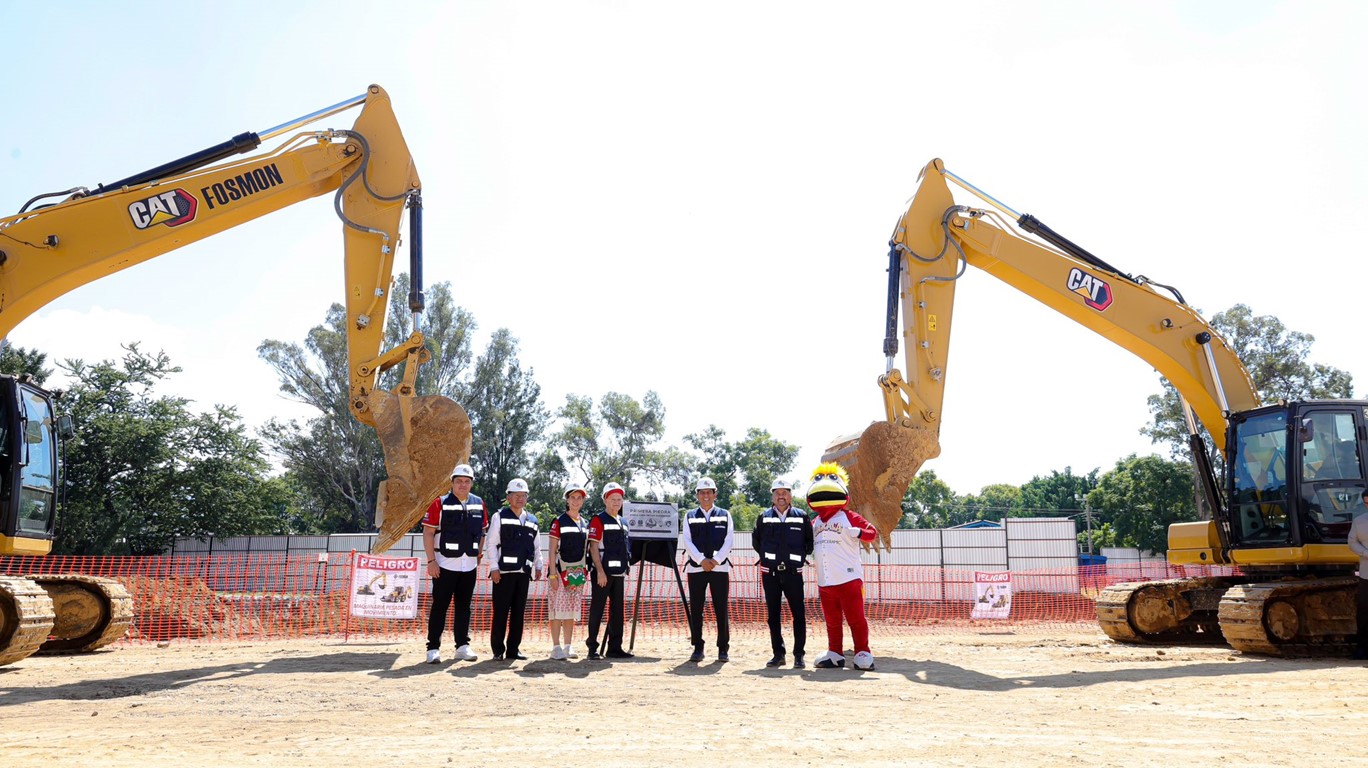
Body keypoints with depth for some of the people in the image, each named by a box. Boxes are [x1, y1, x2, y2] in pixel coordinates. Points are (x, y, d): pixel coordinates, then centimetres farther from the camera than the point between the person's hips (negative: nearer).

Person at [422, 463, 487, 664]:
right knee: (439, 606, 0)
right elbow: (428, 533, -7)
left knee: (464, 606, 10)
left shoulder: (479, 504, 7)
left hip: (469, 565, 4)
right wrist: (431, 561, -11)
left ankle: (462, 646, 17)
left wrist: (479, 555, 8)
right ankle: (433, 648, 6)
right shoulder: (440, 503, -6)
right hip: (445, 564, -4)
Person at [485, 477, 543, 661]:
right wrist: (494, 567, -10)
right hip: (504, 571, -5)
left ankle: (513, 649, 13)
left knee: (519, 612, 7)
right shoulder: (500, 517, 1)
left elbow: (536, 547, 21)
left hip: (524, 572, 5)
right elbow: (491, 544, -4)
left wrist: (538, 566, 12)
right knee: (501, 611, -2)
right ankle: (498, 649, 5)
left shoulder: (532, 520, 16)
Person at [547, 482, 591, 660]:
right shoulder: (559, 522, -3)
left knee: (572, 610, 8)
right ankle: (556, 647, -1)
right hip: (561, 569, -5)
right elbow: (552, 550, -6)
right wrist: (552, 574, -12)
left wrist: (585, 571, 11)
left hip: (578, 572, 5)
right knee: (558, 608, -5)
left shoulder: (585, 523, 13)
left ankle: (568, 646, 13)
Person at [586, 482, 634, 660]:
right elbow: (593, 547, -12)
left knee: (618, 611, 9)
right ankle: (593, 648, 2)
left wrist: (626, 567, 14)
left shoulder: (624, 523, 17)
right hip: (603, 572, -7)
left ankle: (615, 647, 15)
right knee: (597, 609, -3)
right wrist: (600, 571, -18)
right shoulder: (598, 520, -5)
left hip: (619, 572, 7)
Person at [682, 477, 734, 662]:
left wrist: (715, 560, -11)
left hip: (720, 567, -1)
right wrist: (702, 560, -12)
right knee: (695, 610, 2)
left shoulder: (724, 515, 9)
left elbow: (728, 542, 0)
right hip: (696, 568, 1)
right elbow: (687, 541, 0)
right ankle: (698, 648, 10)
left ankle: (723, 649, 8)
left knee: (721, 610, 0)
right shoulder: (690, 516, 10)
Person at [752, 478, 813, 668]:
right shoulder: (764, 517, 5)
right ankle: (778, 654, 15)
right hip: (770, 573, 2)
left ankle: (798, 655, 6)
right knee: (773, 615, 6)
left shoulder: (801, 517, 2)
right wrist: (767, 556, 9)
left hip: (793, 573, -1)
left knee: (799, 615, -2)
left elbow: (810, 541, 10)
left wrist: (801, 556, 2)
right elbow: (756, 541, 14)